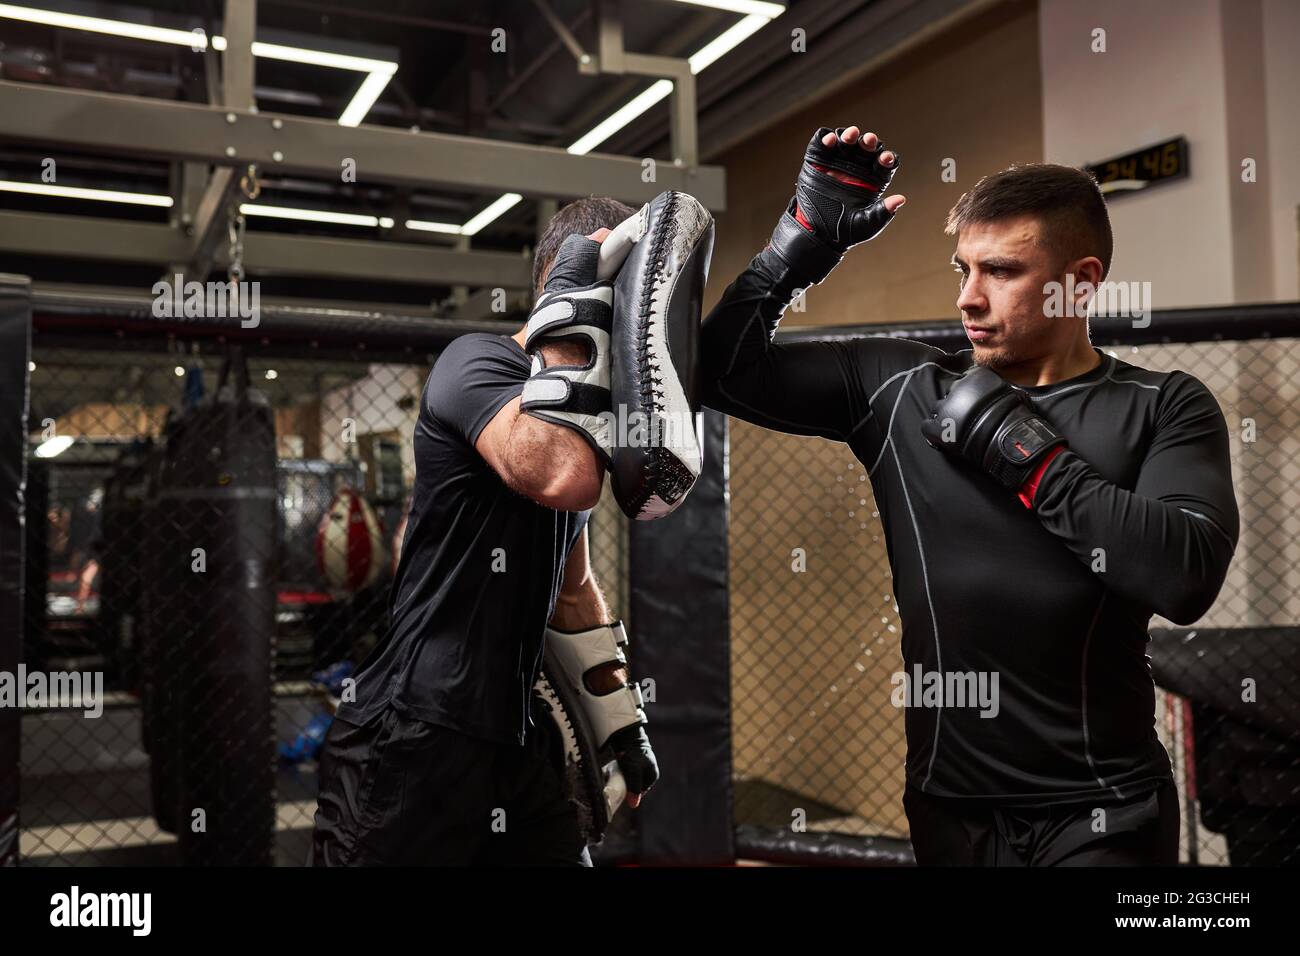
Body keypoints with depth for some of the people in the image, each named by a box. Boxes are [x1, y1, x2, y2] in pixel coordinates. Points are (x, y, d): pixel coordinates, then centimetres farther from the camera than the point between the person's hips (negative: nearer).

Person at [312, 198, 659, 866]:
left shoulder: (575, 415, 14)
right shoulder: (478, 361, -11)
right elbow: (566, 481, -32)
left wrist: (621, 721, 19)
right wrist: (573, 309, -20)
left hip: (517, 739, 8)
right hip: (414, 746, -8)